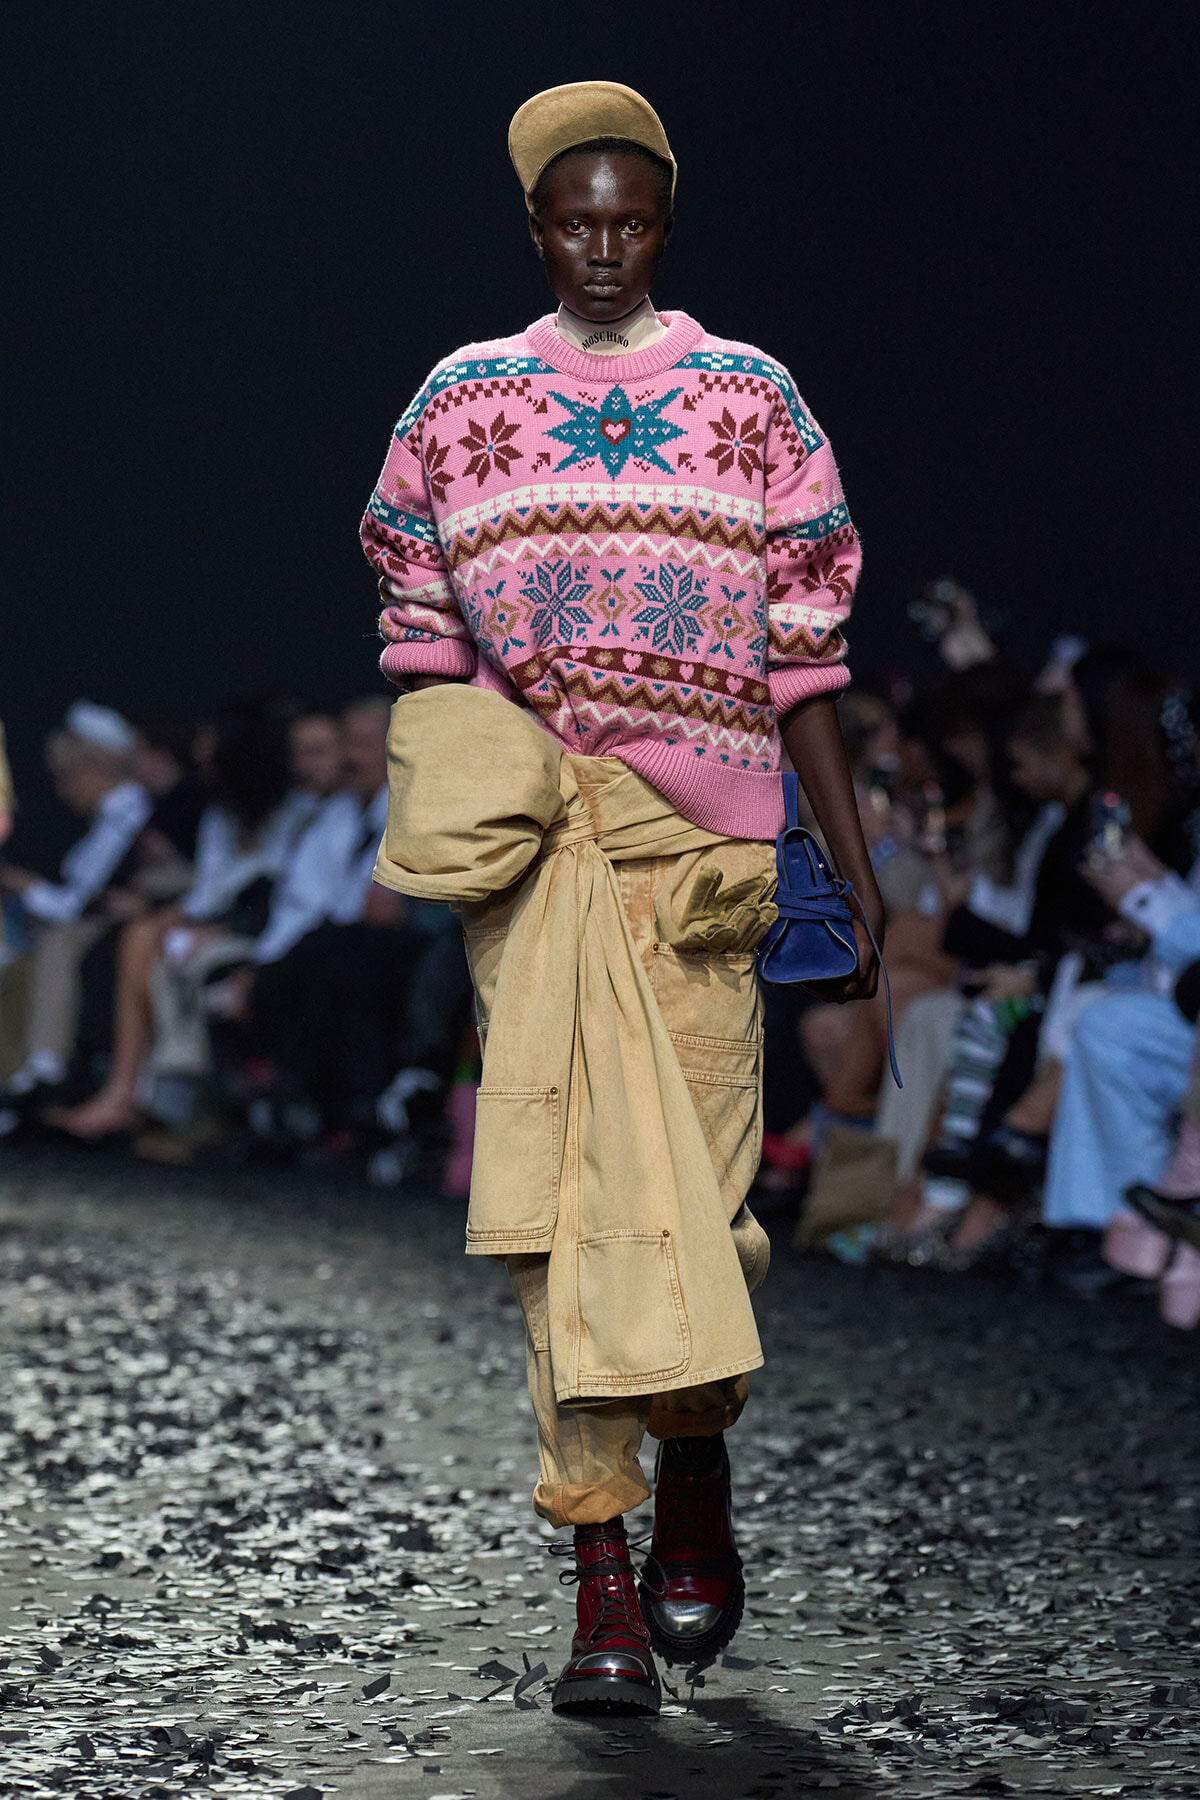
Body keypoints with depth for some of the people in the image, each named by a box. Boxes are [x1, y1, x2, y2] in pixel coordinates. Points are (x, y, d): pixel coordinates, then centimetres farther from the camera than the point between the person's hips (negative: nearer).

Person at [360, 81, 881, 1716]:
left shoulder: (748, 398, 9)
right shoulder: (465, 402, 11)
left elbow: (801, 661, 9)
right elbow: (426, 647, 14)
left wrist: (858, 864, 5)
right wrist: (429, 823, 1)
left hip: (701, 842, 0)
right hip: (528, 845, 0)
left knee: (690, 1171, -2)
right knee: (573, 1181, -8)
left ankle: (694, 1481, 25)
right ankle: (607, 1583, -7)